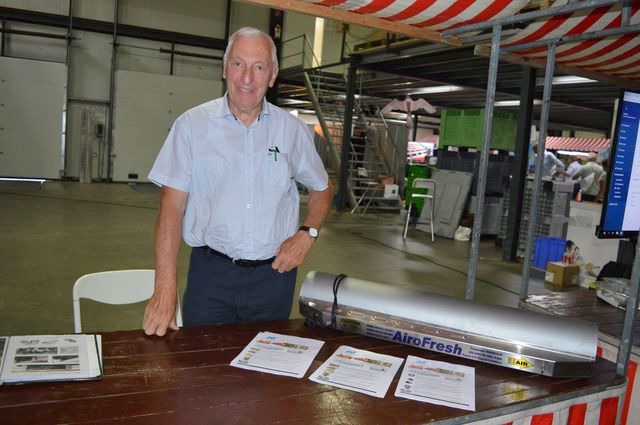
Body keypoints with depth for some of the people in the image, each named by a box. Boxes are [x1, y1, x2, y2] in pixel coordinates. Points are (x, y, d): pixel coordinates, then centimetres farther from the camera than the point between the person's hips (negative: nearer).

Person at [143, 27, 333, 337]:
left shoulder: (293, 130, 2)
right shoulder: (193, 124, -5)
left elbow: (321, 189, 14)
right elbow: (172, 205, -7)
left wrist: (306, 233, -5)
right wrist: (165, 289, -14)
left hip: (274, 274, 2)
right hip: (211, 273, -2)